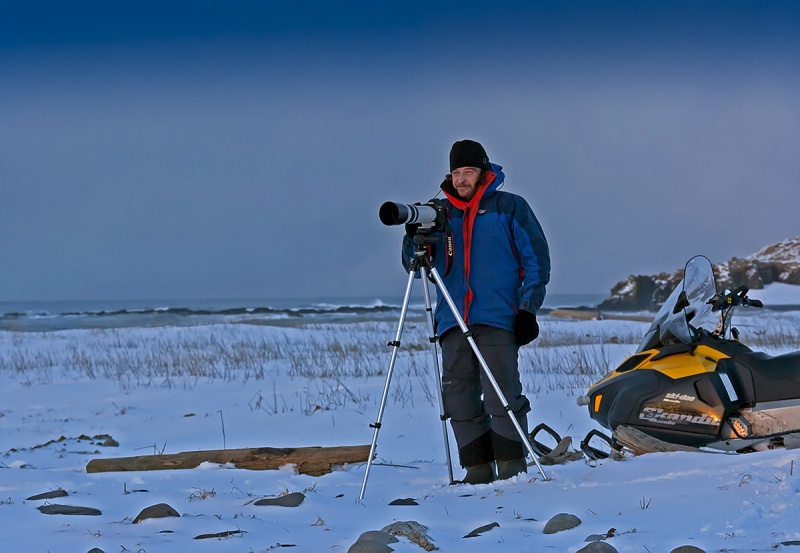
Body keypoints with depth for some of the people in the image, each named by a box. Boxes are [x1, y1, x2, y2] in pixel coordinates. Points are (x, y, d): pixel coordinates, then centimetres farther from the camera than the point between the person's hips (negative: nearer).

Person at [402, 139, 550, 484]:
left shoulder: (509, 208, 7)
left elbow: (536, 259, 6)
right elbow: (414, 265, 15)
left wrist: (528, 309, -3)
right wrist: (415, 238, -6)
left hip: (498, 318, -4)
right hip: (452, 321, 4)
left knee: (501, 394, -11)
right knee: (459, 397, 0)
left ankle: (512, 465, -6)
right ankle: (478, 468, 5)